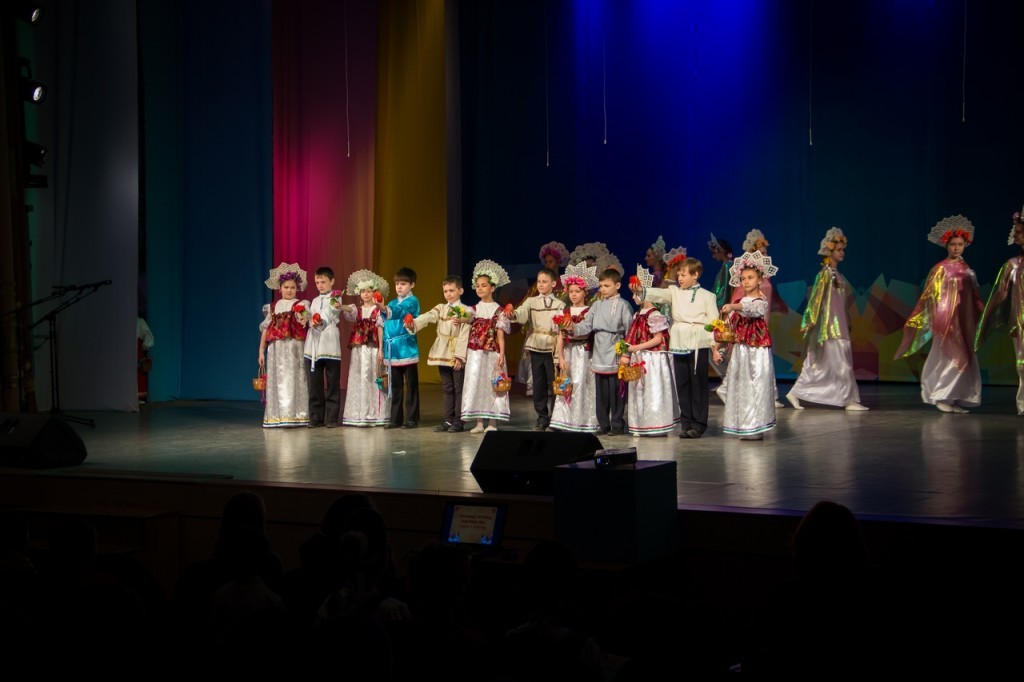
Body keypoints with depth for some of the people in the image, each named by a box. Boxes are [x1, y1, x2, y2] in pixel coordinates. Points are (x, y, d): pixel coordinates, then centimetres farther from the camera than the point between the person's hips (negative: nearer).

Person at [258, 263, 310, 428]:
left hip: (295, 347, -3)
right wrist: (261, 351, 9)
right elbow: (265, 329, 14)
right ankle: (277, 415, 3)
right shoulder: (273, 307, 15)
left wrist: (303, 320, -40)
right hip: (277, 348, 3)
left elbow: (305, 316, -15)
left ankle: (296, 415, -5)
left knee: (294, 380, -6)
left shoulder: (301, 305, 6)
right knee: (278, 381, 1)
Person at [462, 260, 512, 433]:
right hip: (475, 353, 3)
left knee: (492, 385, 0)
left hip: (492, 353, -3)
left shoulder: (498, 311, 0)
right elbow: (470, 332, 6)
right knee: (475, 384, 1)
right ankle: (479, 423, 7)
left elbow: (500, 334, -2)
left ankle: (492, 423, 6)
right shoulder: (474, 310, 9)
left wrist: (501, 354, -9)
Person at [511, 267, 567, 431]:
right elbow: (523, 314, -12)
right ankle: (542, 419, 15)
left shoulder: (559, 304, 3)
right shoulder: (531, 301, 8)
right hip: (536, 348, 2)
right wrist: (513, 315, -35)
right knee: (538, 385, 7)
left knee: (553, 384, 0)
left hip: (552, 348, -2)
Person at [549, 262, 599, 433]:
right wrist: (561, 358, -1)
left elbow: (587, 334, -6)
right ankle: (565, 421, 4)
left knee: (582, 386, -5)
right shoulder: (565, 313, 11)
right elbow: (560, 337, 6)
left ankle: (583, 422, -1)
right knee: (566, 386, 1)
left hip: (583, 353, -4)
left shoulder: (589, 312, 0)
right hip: (568, 353, 4)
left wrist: (572, 330, -17)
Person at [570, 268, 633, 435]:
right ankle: (603, 424, 17)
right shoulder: (597, 305, 11)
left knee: (615, 391, -1)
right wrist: (574, 329, -16)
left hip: (615, 356, -5)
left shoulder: (623, 305, -3)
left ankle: (617, 424, 8)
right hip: (599, 355, 5)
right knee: (601, 391, 9)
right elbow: (586, 325, 4)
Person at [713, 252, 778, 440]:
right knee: (740, 386, 7)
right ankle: (743, 426, 13)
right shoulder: (739, 302, 15)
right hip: (739, 349, 7)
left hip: (757, 350, -7)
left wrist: (733, 307, -46)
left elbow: (751, 309, -29)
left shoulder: (761, 301, -4)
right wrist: (716, 346, 3)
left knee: (756, 386, -7)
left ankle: (756, 428, -5)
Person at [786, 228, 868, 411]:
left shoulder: (836, 273, 16)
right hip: (830, 324, -9)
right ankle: (850, 400, -2)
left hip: (837, 323, 9)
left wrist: (846, 321, 20)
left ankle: (796, 393, 11)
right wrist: (810, 321, -20)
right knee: (841, 362, -6)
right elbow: (816, 297, -16)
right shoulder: (826, 273, -11)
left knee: (818, 364, 9)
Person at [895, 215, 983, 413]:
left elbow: (975, 297, 13)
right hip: (947, 318, -6)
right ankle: (941, 397, 0)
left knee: (964, 358, 4)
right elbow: (930, 295, -6)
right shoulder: (941, 268, -4)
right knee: (949, 357, -8)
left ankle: (956, 398, 10)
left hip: (964, 319, 6)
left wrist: (981, 317, 9)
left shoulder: (966, 269, 12)